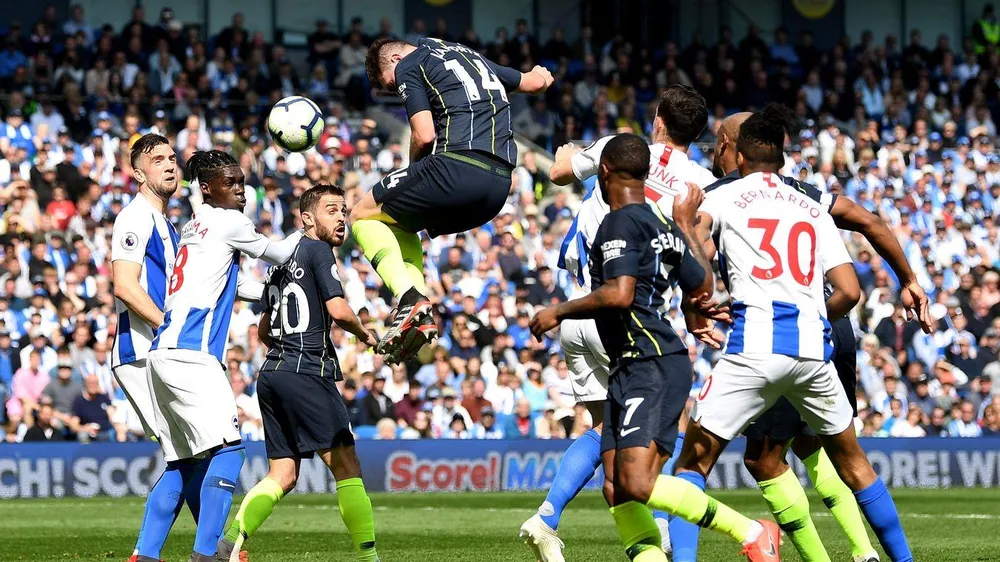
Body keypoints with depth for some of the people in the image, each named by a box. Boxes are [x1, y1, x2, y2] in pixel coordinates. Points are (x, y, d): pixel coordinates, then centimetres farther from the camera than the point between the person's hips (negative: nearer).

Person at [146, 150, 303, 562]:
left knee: (182, 461, 14)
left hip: (162, 353, 9)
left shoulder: (193, 228, 23)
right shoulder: (227, 222, -2)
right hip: (190, 354, -9)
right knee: (227, 451, -14)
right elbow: (279, 255, 11)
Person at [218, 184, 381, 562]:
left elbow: (263, 330, 28)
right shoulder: (318, 251, -3)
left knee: (282, 475, 6)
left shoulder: (282, 258, 21)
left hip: (272, 371, 8)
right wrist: (365, 335, 5)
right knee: (346, 466, -6)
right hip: (306, 372, -8)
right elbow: (338, 310, -14)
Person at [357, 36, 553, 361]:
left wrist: (414, 165, 14)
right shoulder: (471, 57, 28)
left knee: (364, 215, 10)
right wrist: (540, 75, 63)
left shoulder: (407, 66, 5)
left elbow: (425, 136, -7)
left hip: (458, 167, -8)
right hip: (500, 186, 8)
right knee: (399, 226, 28)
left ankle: (409, 298, -11)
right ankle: (419, 316, 10)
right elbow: (536, 83, 39)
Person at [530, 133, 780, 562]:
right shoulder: (662, 227, 19)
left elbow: (619, 295, -21)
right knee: (617, 489, 0)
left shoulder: (620, 222, -8)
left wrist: (559, 312, -7)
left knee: (637, 484, -20)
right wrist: (687, 225, 40)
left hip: (652, 366, -10)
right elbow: (703, 289, 29)